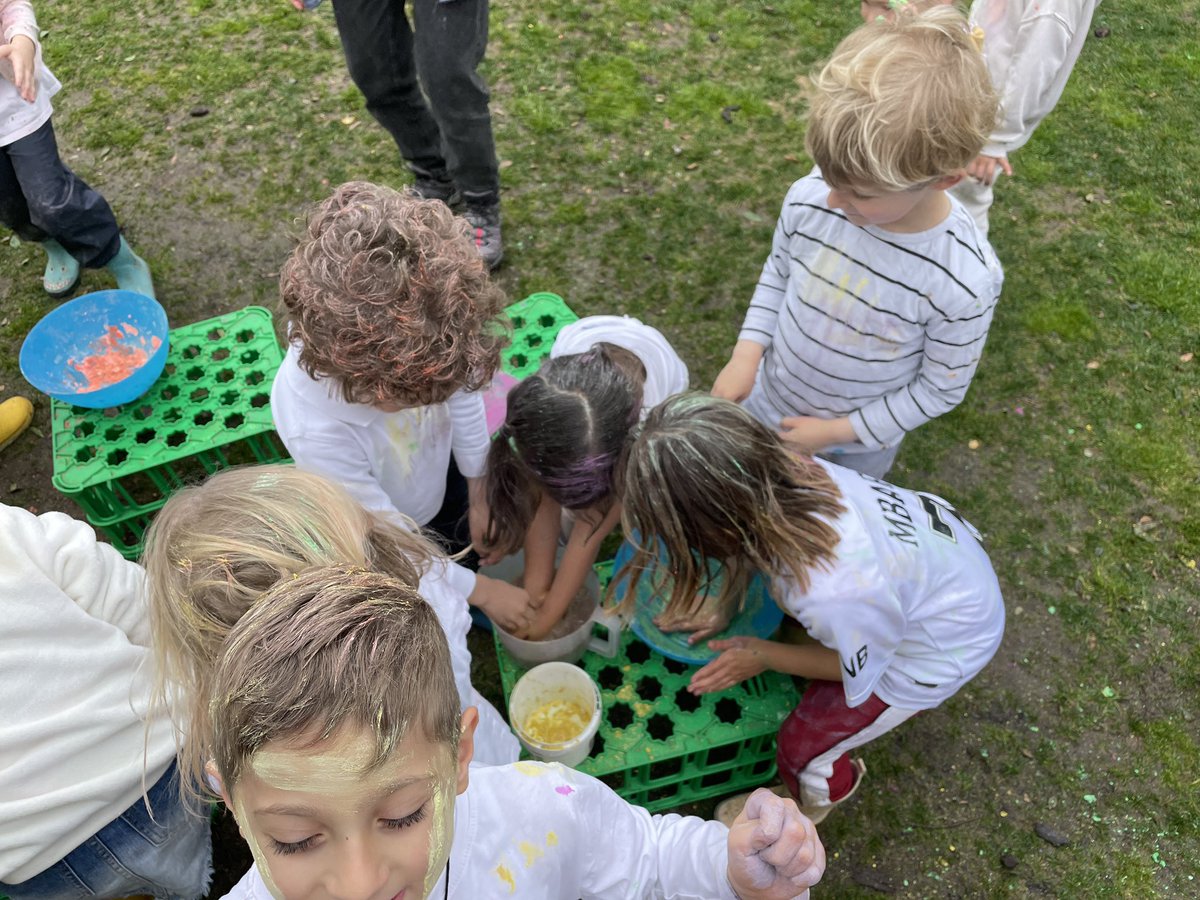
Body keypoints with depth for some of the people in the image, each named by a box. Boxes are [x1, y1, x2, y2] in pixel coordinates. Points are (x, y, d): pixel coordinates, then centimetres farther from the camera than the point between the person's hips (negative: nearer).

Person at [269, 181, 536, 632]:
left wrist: (480, 494, -1)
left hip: (440, 482, 4)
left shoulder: (415, 330, -37)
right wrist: (480, 591, -18)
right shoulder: (315, 430, -45)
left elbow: (463, 395, -13)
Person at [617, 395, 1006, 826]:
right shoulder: (779, 470, -27)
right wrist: (722, 608, 11)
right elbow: (749, 543, -2)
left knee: (801, 744, 9)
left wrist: (762, 656, -8)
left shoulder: (833, 594, -45)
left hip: (942, 642, -5)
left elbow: (856, 666, -20)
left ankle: (811, 805, 44)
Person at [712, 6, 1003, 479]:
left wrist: (838, 431, -18)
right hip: (769, 400, 3)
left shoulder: (965, 280, -34)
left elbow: (940, 389, -18)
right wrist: (747, 353, -15)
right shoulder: (809, 198, -25)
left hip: (862, 437, -2)